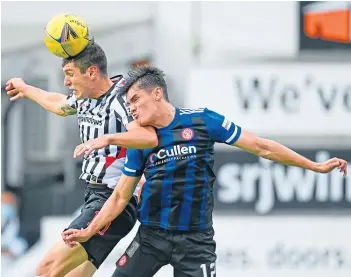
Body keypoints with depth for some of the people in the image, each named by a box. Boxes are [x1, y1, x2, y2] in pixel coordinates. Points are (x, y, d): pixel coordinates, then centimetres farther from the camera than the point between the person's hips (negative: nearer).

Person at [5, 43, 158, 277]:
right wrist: (26, 90, 53)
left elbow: (149, 137, -34)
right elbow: (59, 104, 37)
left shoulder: (122, 99, -16)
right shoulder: (85, 99, 12)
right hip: (94, 198, 10)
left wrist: (107, 139, -47)